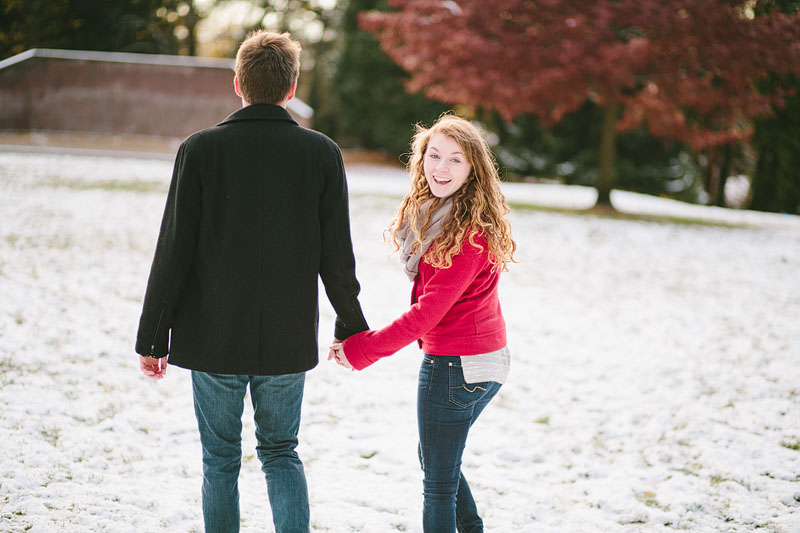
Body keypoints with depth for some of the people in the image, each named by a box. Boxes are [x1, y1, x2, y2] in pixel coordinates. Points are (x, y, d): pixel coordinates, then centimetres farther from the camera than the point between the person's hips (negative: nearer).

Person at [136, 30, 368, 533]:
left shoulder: (201, 149, -7)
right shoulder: (322, 153, -4)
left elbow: (174, 252, -7)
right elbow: (336, 257, -2)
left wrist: (153, 337, 2)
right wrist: (352, 327, 13)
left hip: (213, 338, -1)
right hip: (289, 341, 1)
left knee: (221, 459, 13)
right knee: (281, 453, 16)